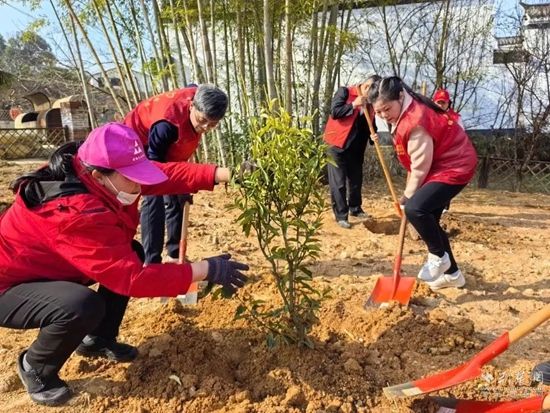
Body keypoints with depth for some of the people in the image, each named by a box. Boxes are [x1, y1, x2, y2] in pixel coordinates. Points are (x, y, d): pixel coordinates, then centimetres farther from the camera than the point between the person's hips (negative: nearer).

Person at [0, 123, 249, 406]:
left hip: (49, 267, 9)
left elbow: (167, 174, -15)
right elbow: (133, 277, -39)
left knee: (130, 254, 0)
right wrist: (205, 270, -37)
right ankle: (35, 368, -1)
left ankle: (97, 340, 18)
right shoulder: (77, 213, -40)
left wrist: (227, 173, -25)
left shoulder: (92, 175, -14)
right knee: (85, 306, -35)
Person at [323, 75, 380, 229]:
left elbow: (370, 125, 16)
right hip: (338, 144, -6)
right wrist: (353, 105, -18)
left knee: (356, 180, 14)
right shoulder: (344, 92, -5)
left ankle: (355, 208, 31)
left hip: (356, 147, 6)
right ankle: (341, 215, 0)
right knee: (338, 182, -5)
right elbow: (334, 112, -15)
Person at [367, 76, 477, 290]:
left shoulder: (416, 121, -28)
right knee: (428, 219, 11)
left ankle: (439, 256, -4)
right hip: (437, 166, 10)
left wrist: (408, 196, -12)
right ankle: (452, 273, 26)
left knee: (415, 208, -28)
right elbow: (416, 163, 10)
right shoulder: (403, 114, 3)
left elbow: (420, 166, -23)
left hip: (454, 167, -10)